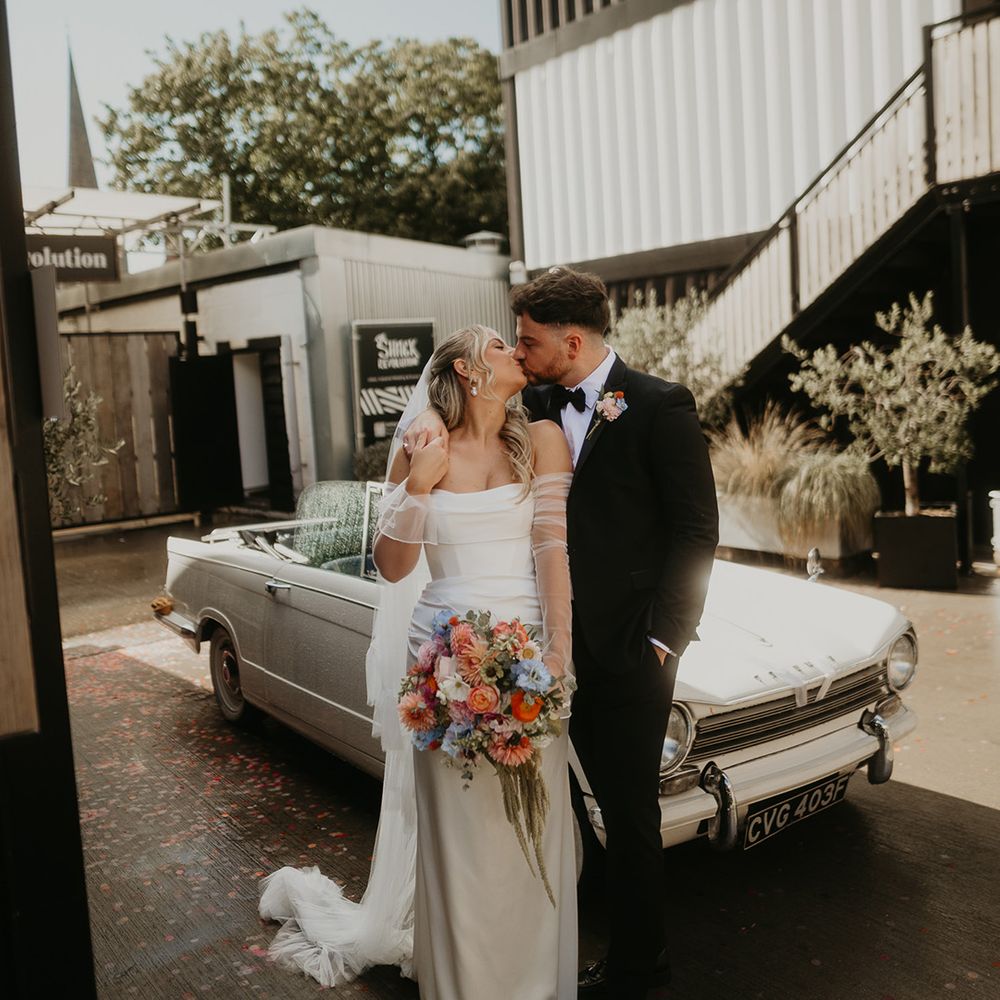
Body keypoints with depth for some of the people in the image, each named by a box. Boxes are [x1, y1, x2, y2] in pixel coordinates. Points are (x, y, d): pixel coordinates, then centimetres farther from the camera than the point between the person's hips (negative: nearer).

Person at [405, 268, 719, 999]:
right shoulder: (540, 406, 7)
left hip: (629, 648, -5)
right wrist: (435, 418, -12)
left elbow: (696, 530, -10)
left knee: (628, 811, 8)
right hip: (559, 640, 6)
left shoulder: (660, 408, -10)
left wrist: (663, 638, -12)